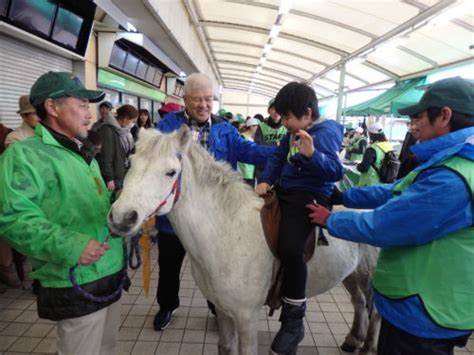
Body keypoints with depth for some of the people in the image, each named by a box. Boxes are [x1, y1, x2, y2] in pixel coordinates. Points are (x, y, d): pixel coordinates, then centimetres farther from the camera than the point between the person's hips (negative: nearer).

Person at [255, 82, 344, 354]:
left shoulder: (326, 132, -15)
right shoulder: (293, 133, 11)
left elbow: (336, 170, -25)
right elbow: (278, 157, 16)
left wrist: (312, 154, -42)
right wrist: (266, 180, 1)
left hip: (310, 197, -10)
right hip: (285, 191, 10)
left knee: (290, 248, -28)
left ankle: (294, 320, -7)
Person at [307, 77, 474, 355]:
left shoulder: (452, 180, -31)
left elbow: (382, 225, -28)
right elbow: (396, 193, 10)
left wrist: (330, 220, -13)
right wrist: (342, 196, 7)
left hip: (423, 315, -9)